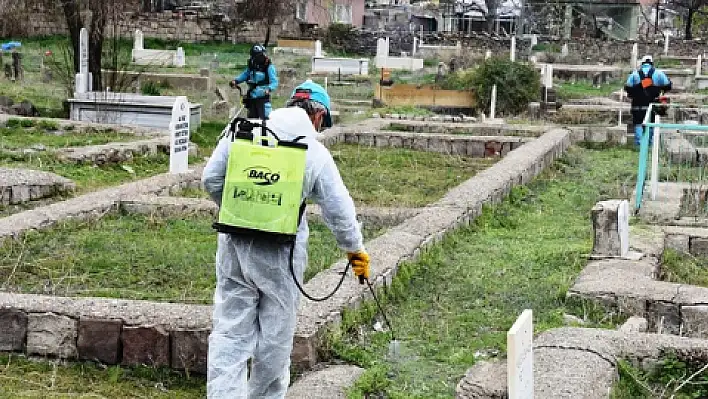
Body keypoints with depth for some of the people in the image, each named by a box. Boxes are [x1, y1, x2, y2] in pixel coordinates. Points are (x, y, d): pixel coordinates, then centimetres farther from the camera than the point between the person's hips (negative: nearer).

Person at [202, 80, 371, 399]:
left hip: (234, 245, 3)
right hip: (280, 253, -2)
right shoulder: (315, 152, -3)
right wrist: (356, 250, 15)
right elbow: (339, 210, 0)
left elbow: (211, 178, 4)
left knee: (230, 330, 6)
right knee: (275, 335, 13)